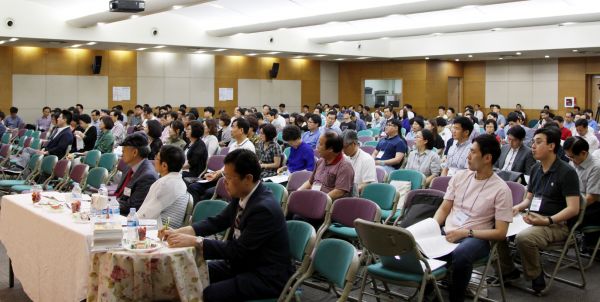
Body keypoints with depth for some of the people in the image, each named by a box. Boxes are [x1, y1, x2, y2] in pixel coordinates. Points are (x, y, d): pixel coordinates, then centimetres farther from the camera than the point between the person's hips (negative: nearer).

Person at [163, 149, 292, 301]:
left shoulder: (265, 208, -27)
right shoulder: (241, 195, -3)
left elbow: (238, 250, -24)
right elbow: (218, 221, 7)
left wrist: (195, 242, -23)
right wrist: (179, 232, -5)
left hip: (266, 276, -8)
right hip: (241, 262, 8)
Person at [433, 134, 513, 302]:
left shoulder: (501, 189, -6)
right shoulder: (460, 176, 9)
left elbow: (500, 233, -8)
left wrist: (466, 233, -16)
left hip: (476, 238, -4)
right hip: (447, 233, 5)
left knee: (460, 256, -39)